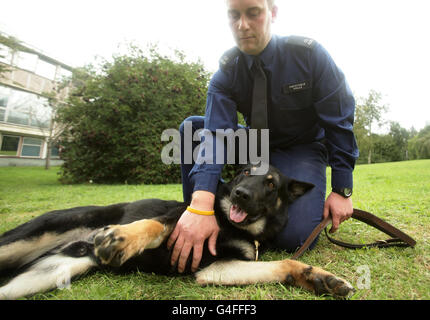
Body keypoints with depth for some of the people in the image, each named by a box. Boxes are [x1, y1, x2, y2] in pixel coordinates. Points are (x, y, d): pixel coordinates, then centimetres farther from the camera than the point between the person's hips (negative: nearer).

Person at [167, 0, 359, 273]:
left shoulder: (309, 53, -17)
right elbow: (215, 135, -28)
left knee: (294, 237, -25)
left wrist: (342, 190, -16)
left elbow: (339, 122, -13)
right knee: (191, 126, -13)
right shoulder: (226, 73, -13)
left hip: (304, 147, -2)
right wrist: (201, 206, -43)